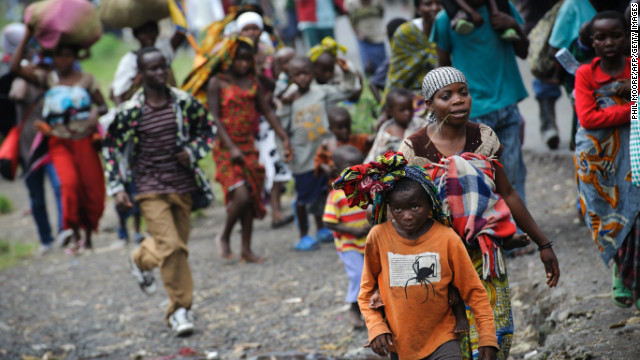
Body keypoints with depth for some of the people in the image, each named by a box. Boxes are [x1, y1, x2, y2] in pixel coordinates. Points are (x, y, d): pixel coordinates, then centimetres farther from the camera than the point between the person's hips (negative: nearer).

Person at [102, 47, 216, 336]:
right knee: (172, 247, -15)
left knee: (176, 245, 11)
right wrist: (117, 188, -6)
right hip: (150, 188, -4)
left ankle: (142, 259, 44)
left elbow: (208, 128, 14)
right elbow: (110, 148, 0)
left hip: (183, 186, 4)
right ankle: (180, 309, -3)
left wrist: (193, 152, -4)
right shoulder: (130, 111, -8)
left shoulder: (185, 102, -1)